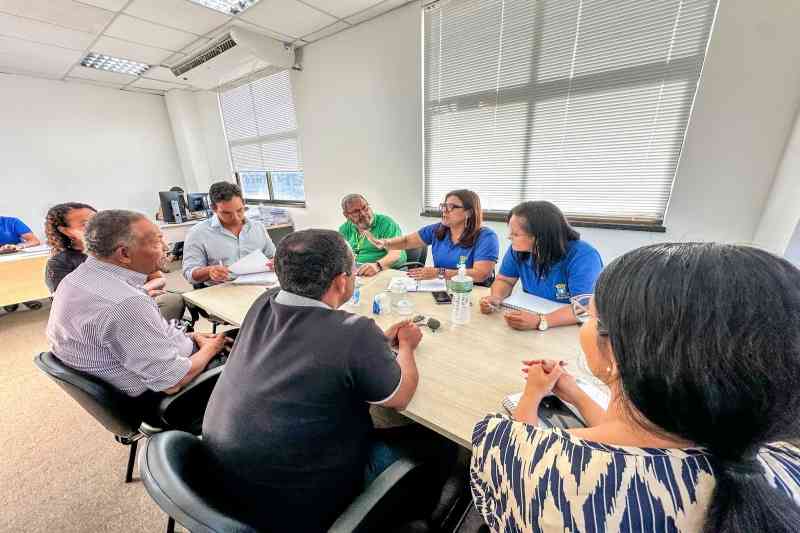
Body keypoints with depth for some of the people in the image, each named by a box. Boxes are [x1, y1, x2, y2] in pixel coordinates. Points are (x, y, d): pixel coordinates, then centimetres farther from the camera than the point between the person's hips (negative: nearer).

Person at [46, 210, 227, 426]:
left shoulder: (79, 276, -3)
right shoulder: (126, 304, -35)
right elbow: (173, 382, -29)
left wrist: (190, 337, 3)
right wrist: (209, 349, -12)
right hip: (162, 399, -9)